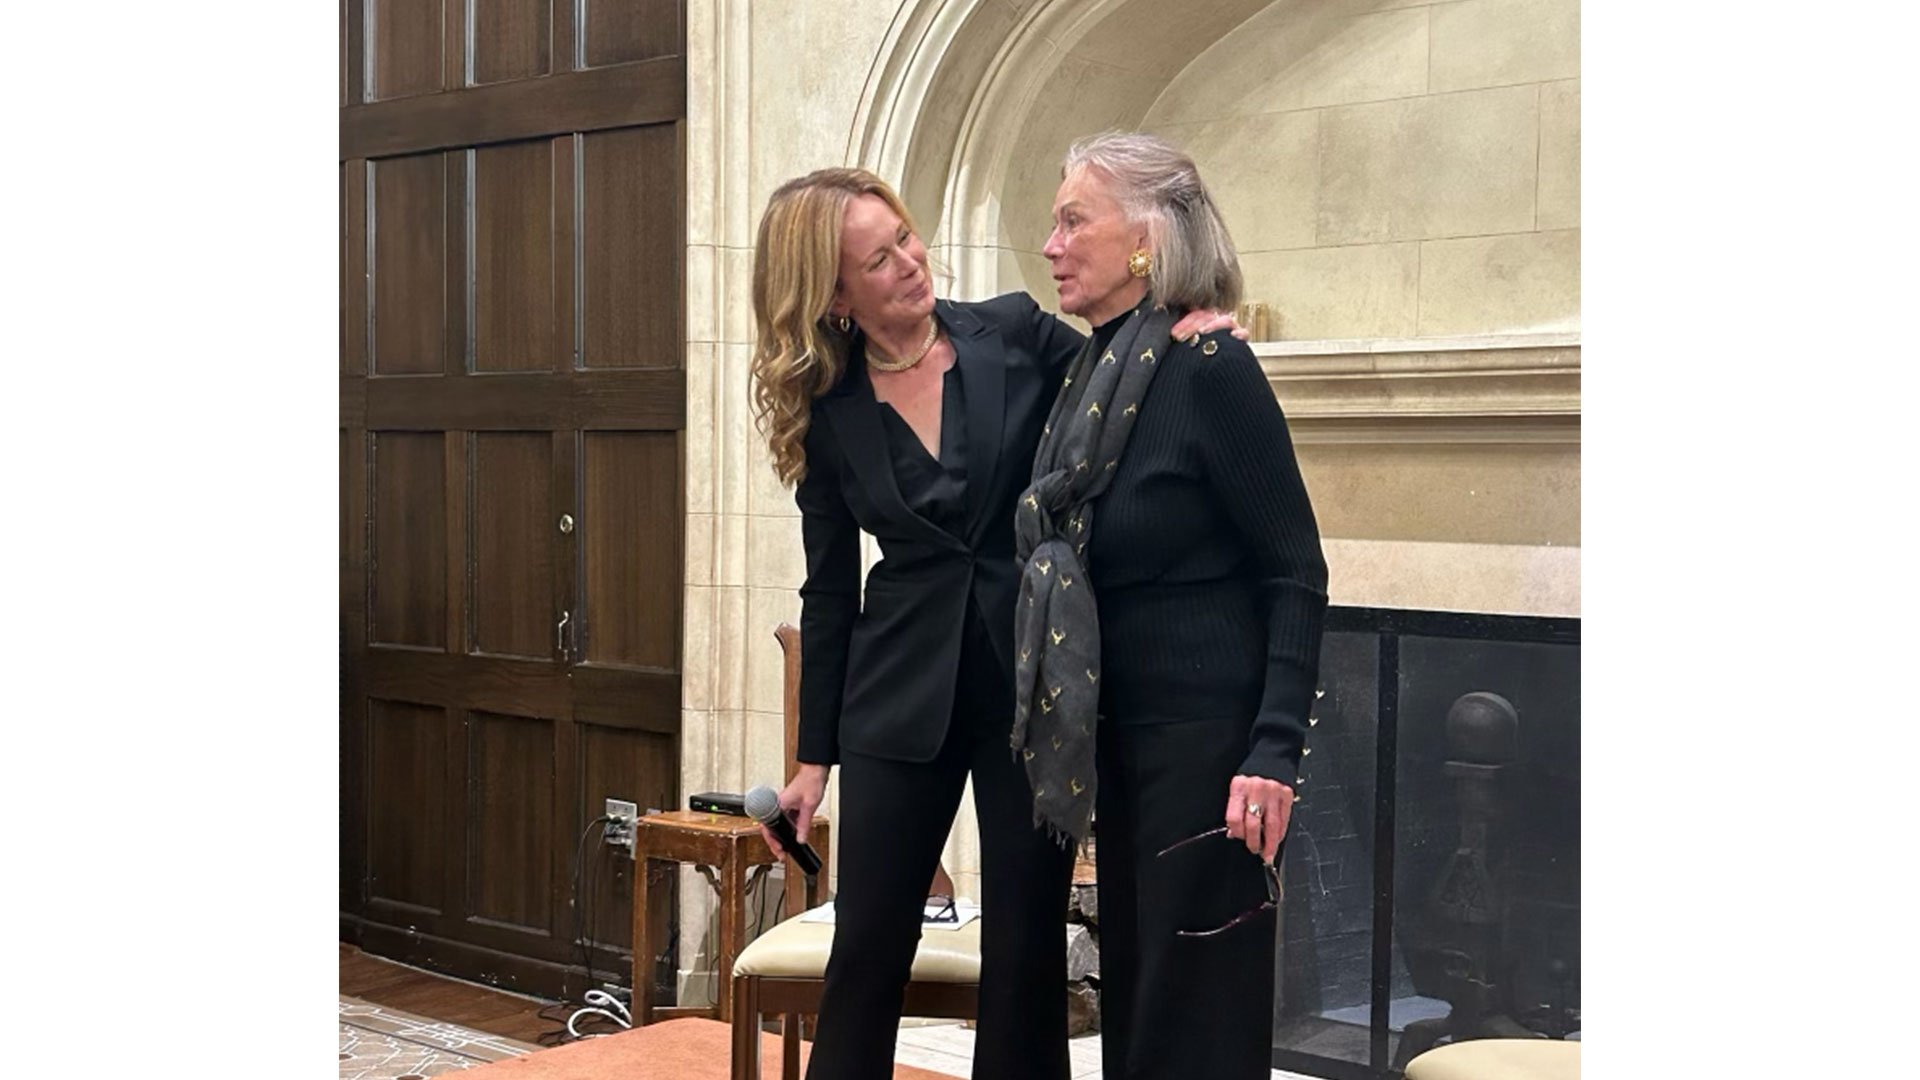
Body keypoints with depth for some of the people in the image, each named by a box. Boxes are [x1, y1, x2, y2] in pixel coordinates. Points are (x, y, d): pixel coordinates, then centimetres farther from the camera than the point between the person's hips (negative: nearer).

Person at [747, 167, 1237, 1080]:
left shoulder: (1016, 335, -1)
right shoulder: (829, 413, 2)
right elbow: (830, 594, 7)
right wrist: (814, 757, 8)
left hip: (1034, 686, 0)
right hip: (904, 703, 1)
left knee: (1026, 952, 6)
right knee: (866, 951, 5)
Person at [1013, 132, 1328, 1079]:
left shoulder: (1210, 370, -15)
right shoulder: (1090, 370, 7)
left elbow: (1295, 574, -15)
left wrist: (1275, 751, -21)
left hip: (1208, 739, -8)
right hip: (1123, 735, 8)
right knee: (1131, 991, 17)